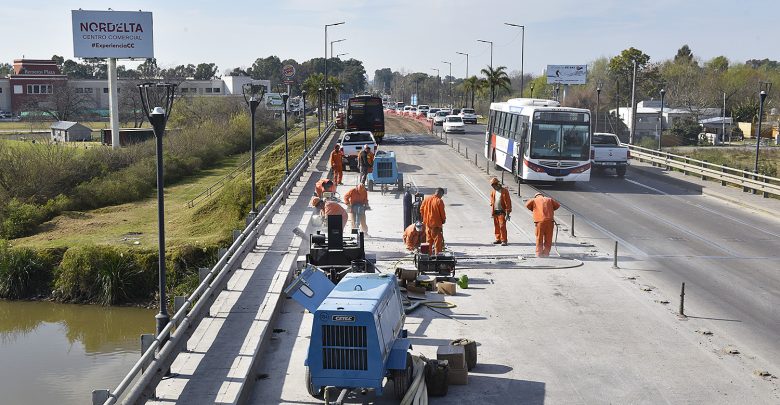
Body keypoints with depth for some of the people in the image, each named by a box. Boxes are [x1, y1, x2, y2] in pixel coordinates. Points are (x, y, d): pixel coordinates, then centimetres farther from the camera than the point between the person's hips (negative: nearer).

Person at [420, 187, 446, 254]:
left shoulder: (426, 199, 3)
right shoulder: (439, 201, -15)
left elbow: (421, 209, 8)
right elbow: (442, 213, -11)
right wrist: (443, 220, 7)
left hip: (427, 223, 6)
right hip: (436, 223, -6)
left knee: (429, 240, 16)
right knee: (438, 239, 3)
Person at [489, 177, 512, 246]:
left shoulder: (504, 191, -7)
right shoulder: (493, 192, 10)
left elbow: (508, 202, -9)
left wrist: (507, 213, -13)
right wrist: (492, 212, 12)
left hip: (502, 211, -6)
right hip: (495, 211, 6)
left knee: (502, 226, -9)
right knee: (496, 226, 9)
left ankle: (503, 240, -5)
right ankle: (498, 239, 20)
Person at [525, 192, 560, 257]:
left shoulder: (534, 200, 12)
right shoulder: (549, 199, 18)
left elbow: (527, 205, 4)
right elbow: (557, 205, 23)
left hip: (540, 221, -2)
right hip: (550, 220, 2)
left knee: (539, 238, 7)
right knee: (548, 238, 10)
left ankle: (539, 253, 6)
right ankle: (546, 253, 9)